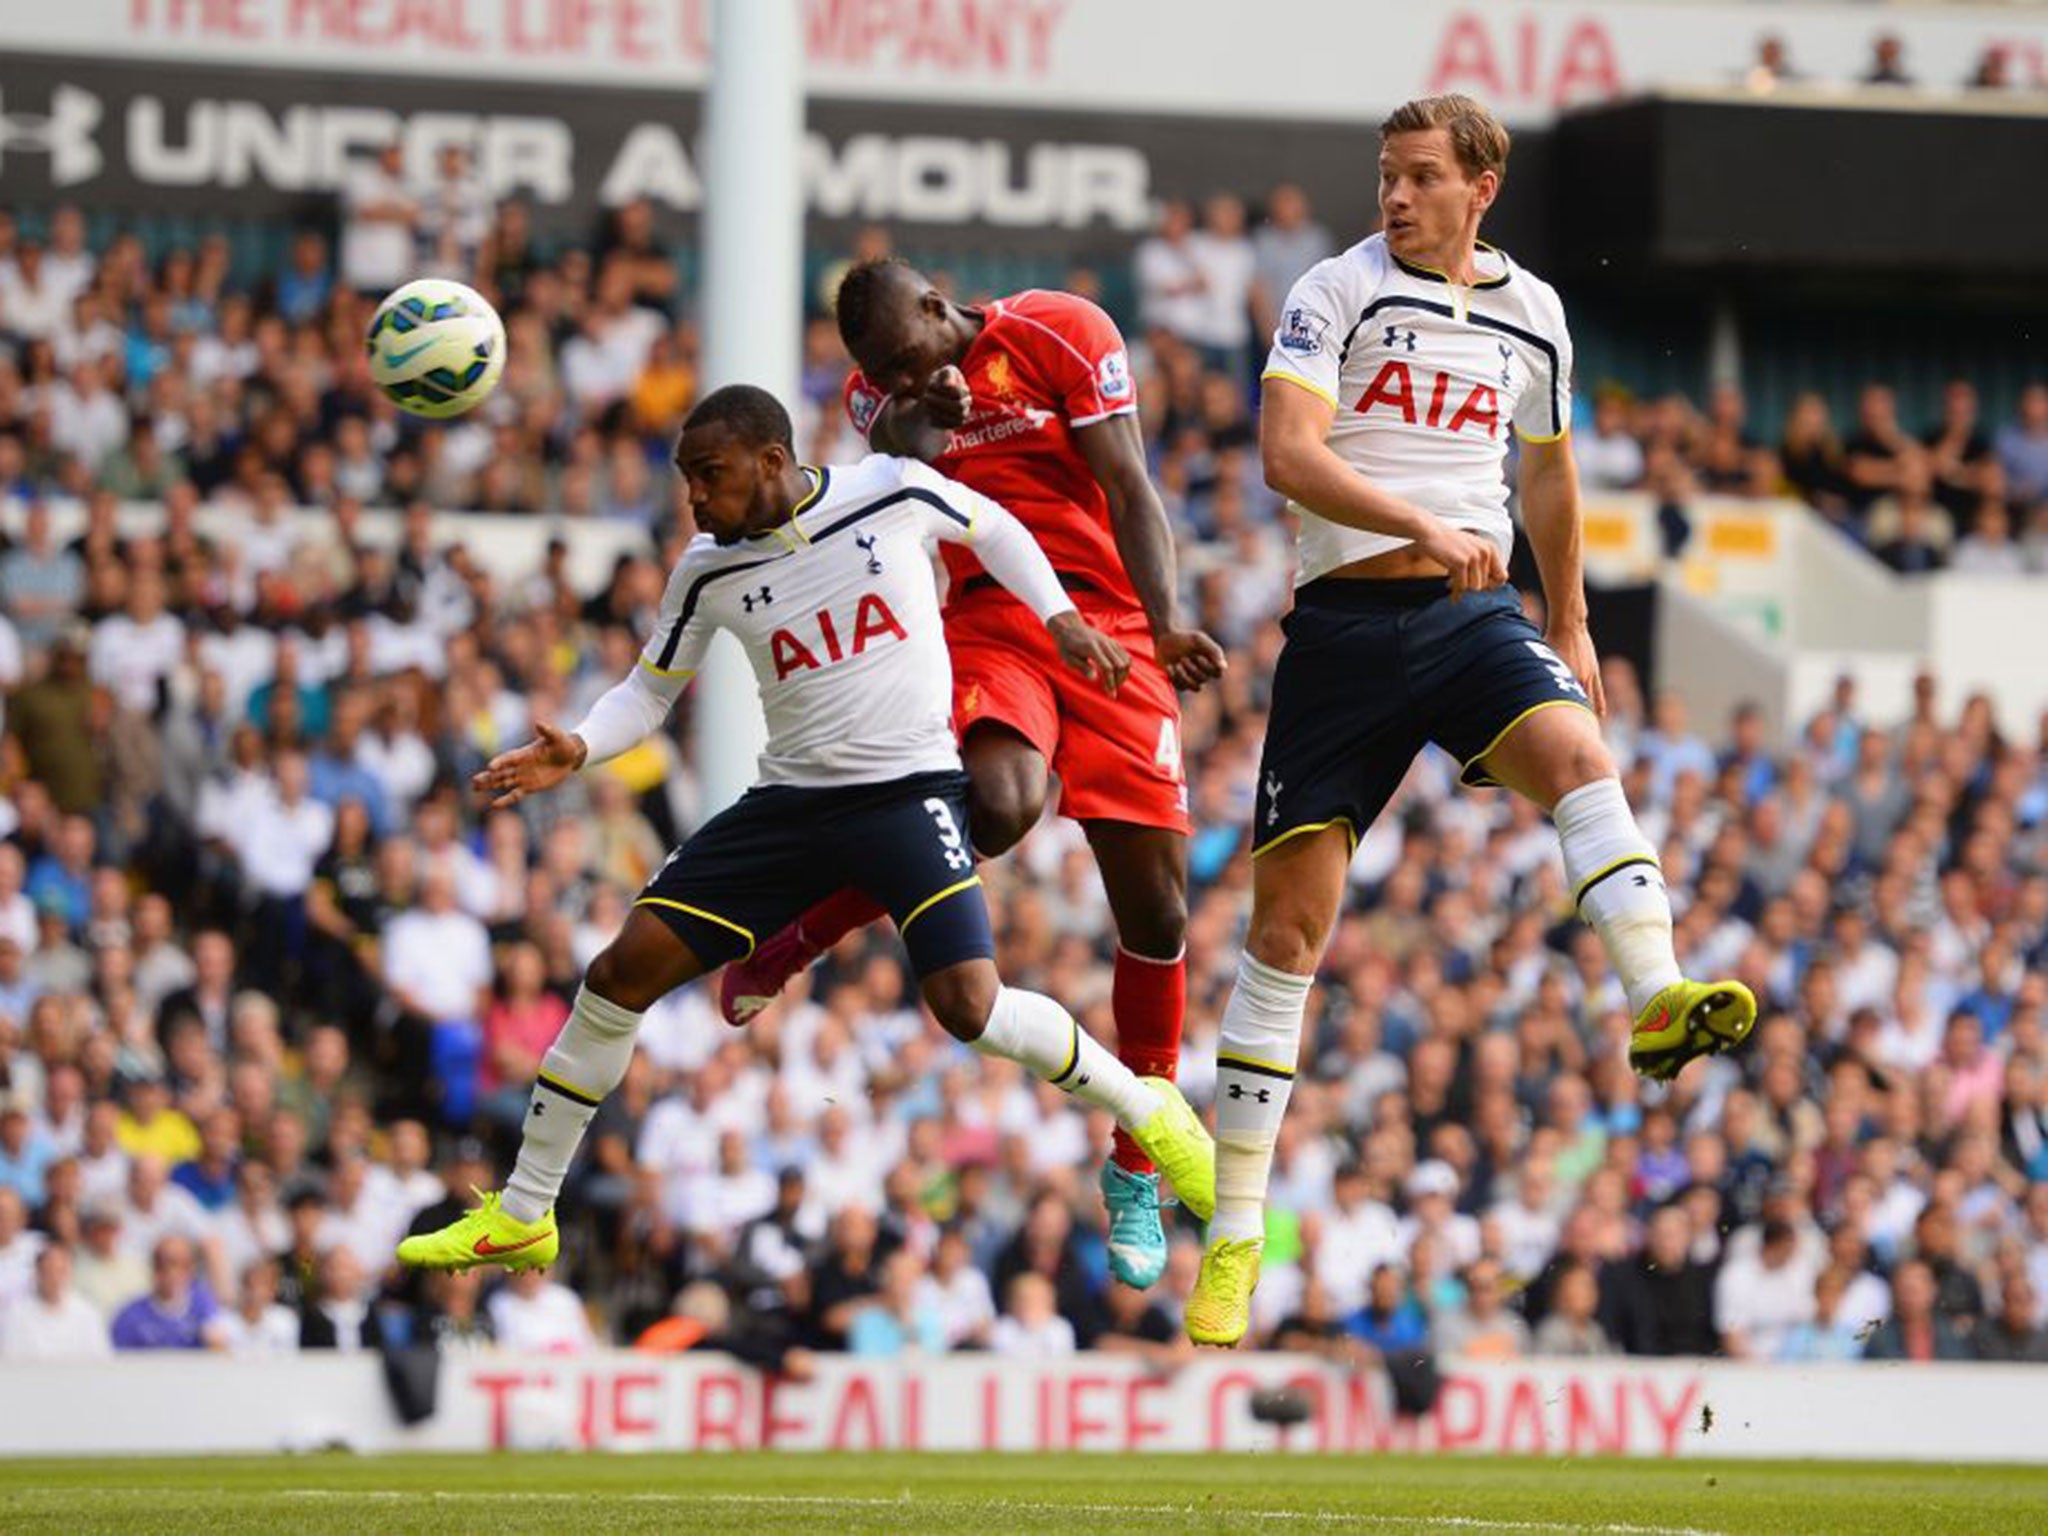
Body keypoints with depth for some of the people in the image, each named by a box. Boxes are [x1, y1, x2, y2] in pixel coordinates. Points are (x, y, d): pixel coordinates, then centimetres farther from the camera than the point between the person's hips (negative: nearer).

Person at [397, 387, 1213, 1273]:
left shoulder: (893, 494, -9)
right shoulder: (709, 572, -2)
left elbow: (992, 528, 11)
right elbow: (650, 690, 10)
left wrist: (1061, 619, 2)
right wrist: (577, 751, -8)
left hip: (910, 790, -3)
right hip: (789, 801, 4)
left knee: (969, 1005, -23)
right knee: (625, 969, -6)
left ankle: (1146, 1111, 5)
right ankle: (520, 1217, 6)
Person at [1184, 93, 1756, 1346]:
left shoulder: (1532, 316, 11)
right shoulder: (1341, 293, -2)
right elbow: (1289, 453, -16)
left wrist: (1571, 626, 31)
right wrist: (1423, 527, -29)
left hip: (1476, 612, 2)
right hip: (1347, 619, -2)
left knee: (1578, 753, -31)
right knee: (1290, 915, -3)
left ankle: (1658, 1001, -48)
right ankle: (1237, 1230, 5)